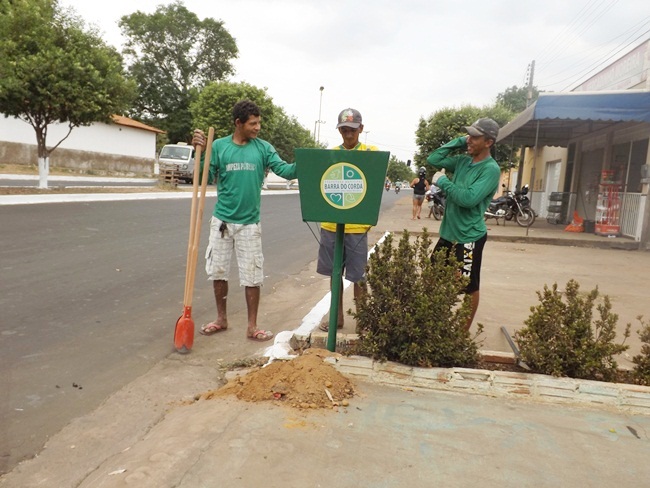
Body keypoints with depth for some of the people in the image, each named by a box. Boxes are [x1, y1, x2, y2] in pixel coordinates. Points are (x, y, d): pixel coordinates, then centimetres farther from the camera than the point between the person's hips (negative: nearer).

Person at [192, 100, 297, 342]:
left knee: (252, 276, 3)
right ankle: (221, 319, 29)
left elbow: (284, 170, -13)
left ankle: (252, 326, 15)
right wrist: (201, 151, -12)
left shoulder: (263, 148, -3)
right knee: (218, 271, 11)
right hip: (222, 219, 2)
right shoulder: (219, 146, -1)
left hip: (249, 222, -1)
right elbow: (207, 179, -2)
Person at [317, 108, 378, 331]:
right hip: (331, 223, 3)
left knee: (358, 275, 4)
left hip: (357, 225, -3)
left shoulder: (371, 153, 0)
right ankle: (338, 316, 27)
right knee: (334, 272, 12)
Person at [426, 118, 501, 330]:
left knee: (469, 288, 7)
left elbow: (469, 198, -27)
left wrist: (442, 181, -16)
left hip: (469, 237, -8)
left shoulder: (490, 169, -16)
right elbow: (433, 159, 4)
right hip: (448, 232, 8)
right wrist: (459, 142, -2)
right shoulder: (463, 160, 5)